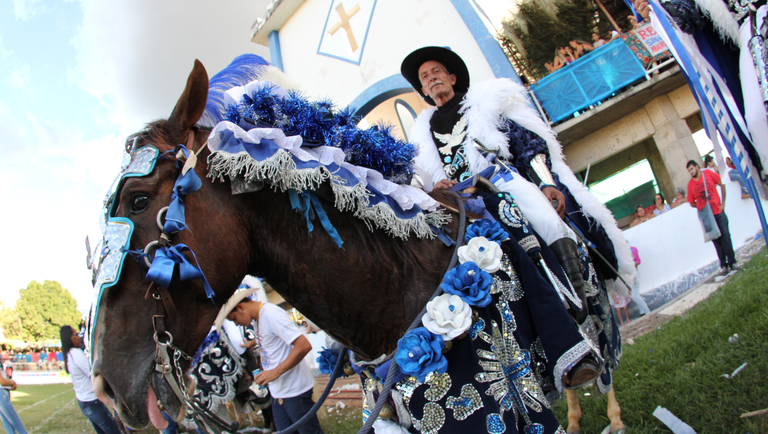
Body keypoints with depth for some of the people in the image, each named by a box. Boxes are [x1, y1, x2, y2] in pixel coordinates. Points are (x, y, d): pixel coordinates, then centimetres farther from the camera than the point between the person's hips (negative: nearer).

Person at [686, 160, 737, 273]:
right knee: (716, 240, 4)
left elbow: (722, 184, 4)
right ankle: (723, 264, 10)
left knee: (725, 236, -1)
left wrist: (723, 202, -1)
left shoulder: (708, 173, -2)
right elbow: (692, 202, 8)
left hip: (719, 212, -1)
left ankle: (732, 262, 9)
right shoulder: (690, 184, 0)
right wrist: (702, 207, -7)